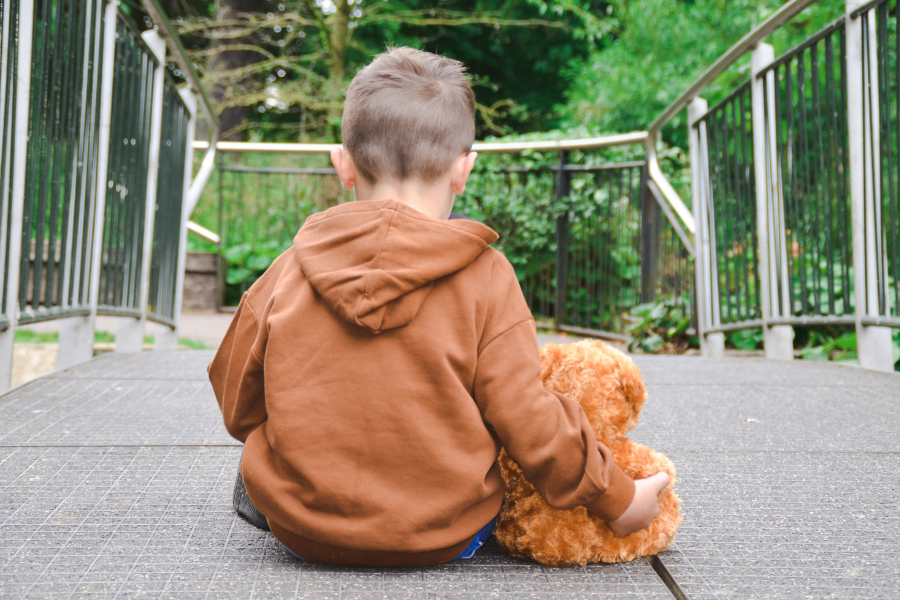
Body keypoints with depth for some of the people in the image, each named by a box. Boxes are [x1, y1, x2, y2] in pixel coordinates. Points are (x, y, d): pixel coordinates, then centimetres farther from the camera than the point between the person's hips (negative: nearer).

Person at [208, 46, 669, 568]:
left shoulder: (289, 272, -5)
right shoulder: (485, 276, -13)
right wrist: (617, 499, 3)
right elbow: (527, 421, -12)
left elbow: (239, 405, 6)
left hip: (299, 528, 3)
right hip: (441, 538, -2)